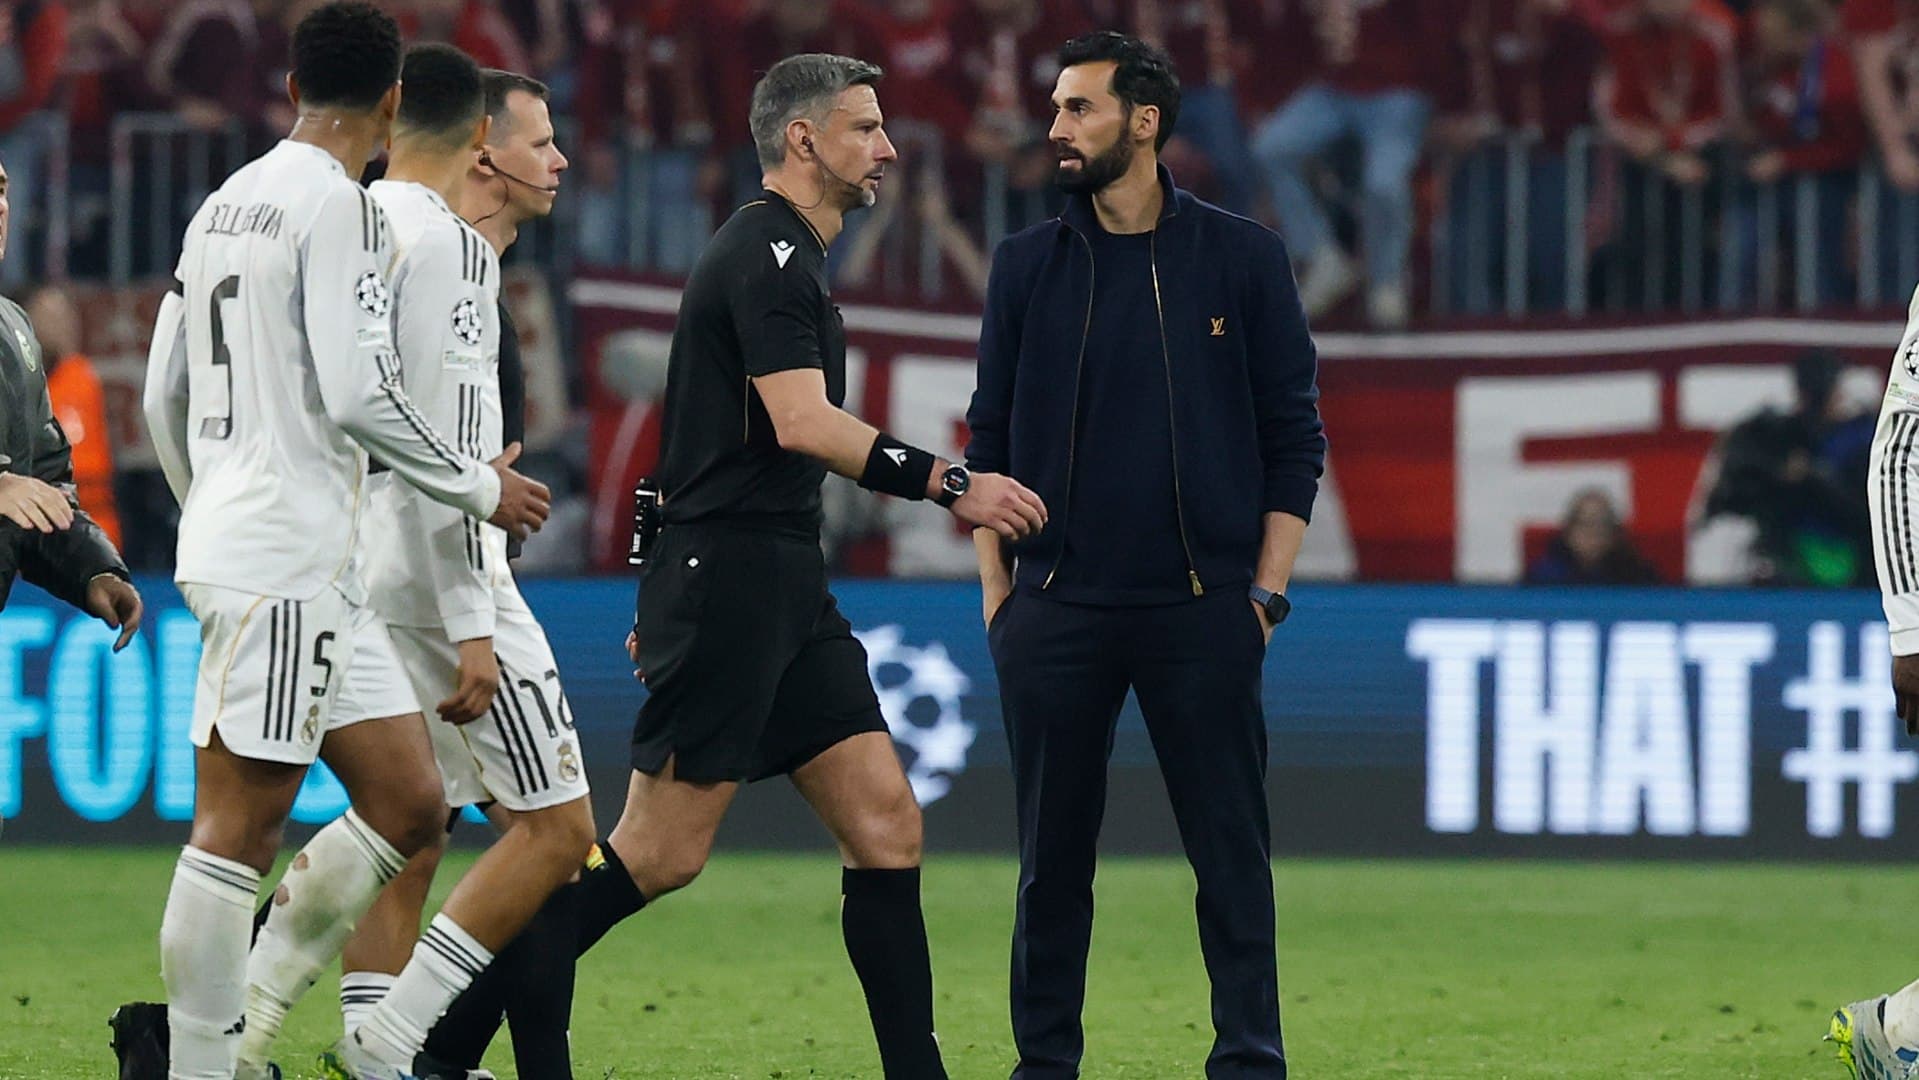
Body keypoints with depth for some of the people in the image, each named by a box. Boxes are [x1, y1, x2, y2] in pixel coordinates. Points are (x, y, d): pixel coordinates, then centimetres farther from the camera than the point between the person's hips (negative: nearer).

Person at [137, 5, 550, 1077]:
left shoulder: (224, 205, 16)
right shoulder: (341, 207, -10)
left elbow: (163, 398, 20)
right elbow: (358, 390, -17)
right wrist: (478, 486, -4)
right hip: (287, 560, -9)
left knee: (408, 804, 9)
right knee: (240, 829, -7)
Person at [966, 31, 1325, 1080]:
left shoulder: (1241, 258, 2)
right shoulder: (1027, 266, 7)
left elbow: (1293, 437, 4)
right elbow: (990, 437, 12)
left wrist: (1266, 592, -1)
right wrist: (995, 589, 5)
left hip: (1201, 609, -2)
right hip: (1055, 613, 2)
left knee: (1231, 852, -2)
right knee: (1053, 857, 5)